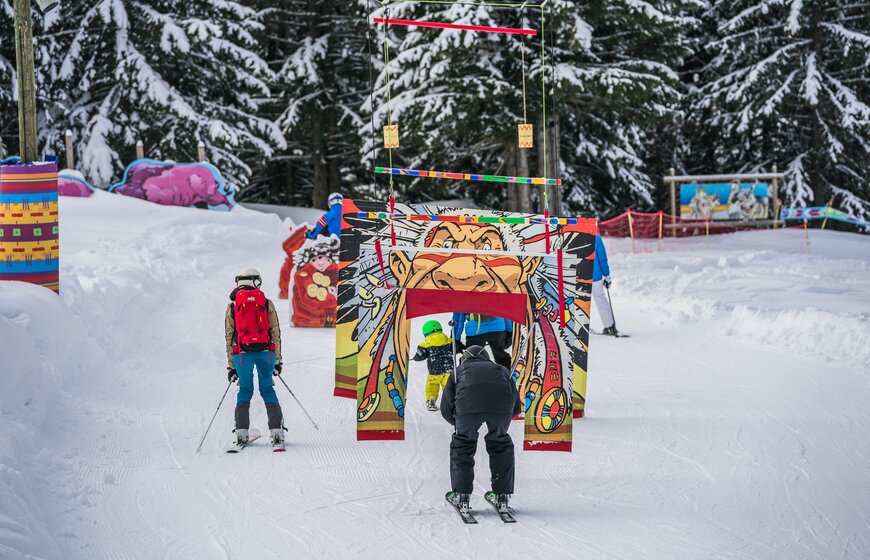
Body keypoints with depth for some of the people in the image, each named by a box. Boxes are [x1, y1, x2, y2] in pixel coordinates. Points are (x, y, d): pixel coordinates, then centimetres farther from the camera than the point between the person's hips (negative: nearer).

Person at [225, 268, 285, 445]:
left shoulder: (232, 306, 8)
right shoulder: (267, 304, 7)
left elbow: (229, 337, 8)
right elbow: (276, 333, 7)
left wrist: (231, 366, 12)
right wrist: (277, 361, 13)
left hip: (242, 353, 0)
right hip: (265, 351, 0)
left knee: (245, 391, 10)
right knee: (267, 389, 8)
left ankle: (241, 431, -1)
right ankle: (276, 430, 0)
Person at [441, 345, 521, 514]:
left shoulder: (459, 370, 37)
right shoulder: (500, 369, 41)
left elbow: (446, 408, 29)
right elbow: (516, 406, 35)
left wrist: (459, 422, 48)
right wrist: (499, 420, 52)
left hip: (468, 404, -1)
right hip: (502, 404, 1)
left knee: (462, 445, 22)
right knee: (501, 444, 25)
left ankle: (462, 495, 20)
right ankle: (502, 496, 24)